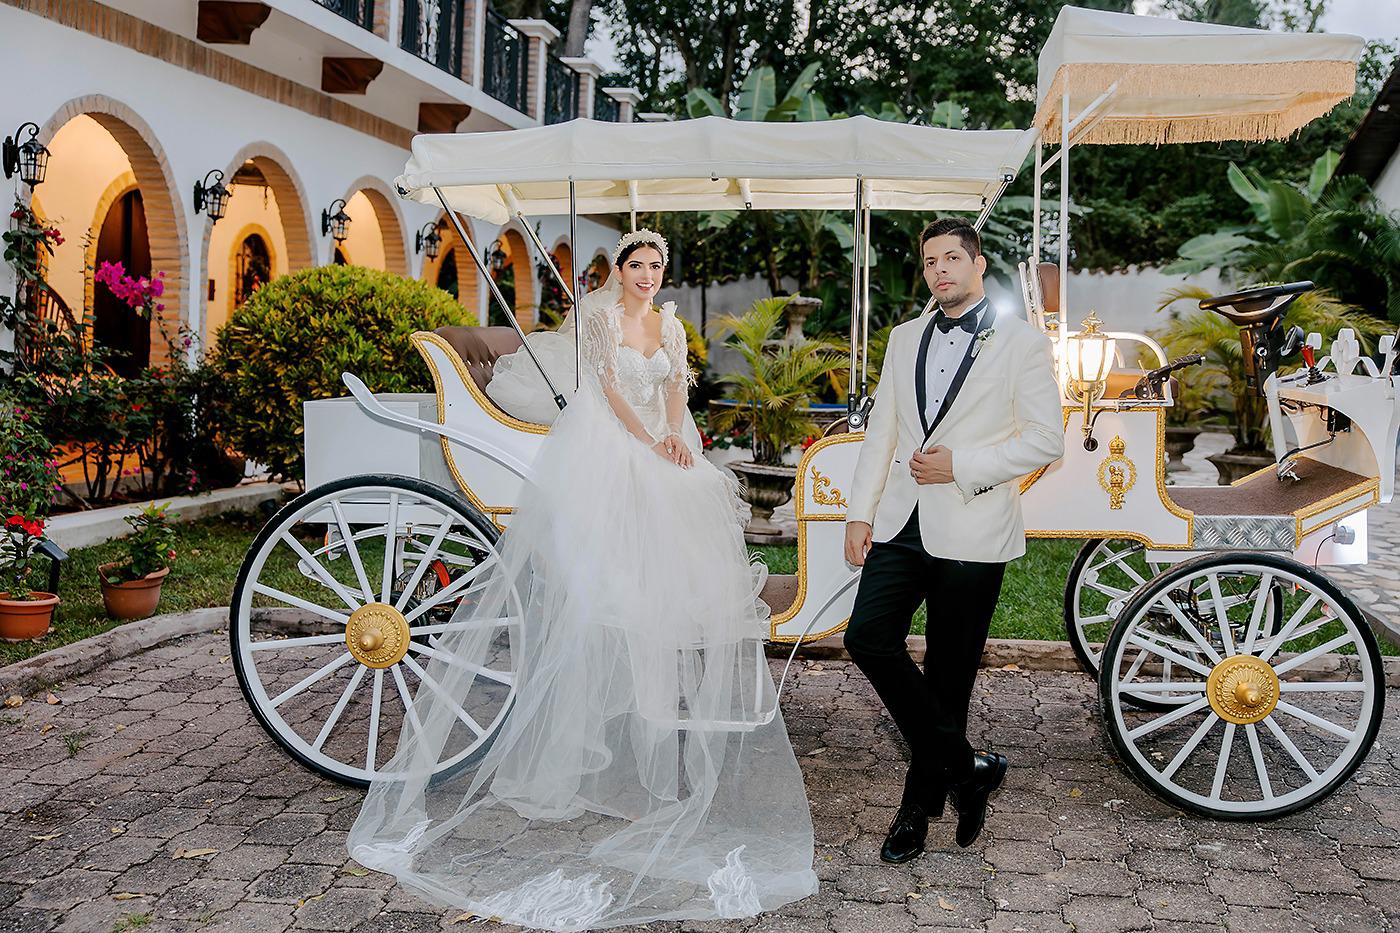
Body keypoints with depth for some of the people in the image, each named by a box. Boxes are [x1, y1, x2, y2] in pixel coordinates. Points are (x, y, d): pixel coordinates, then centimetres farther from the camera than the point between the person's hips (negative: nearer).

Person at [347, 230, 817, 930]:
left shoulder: (670, 325, 16)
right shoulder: (600, 313, -1)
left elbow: (675, 388, 9)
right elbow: (608, 384, -9)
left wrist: (674, 436, -12)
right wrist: (650, 442, -17)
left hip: (656, 451, 6)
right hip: (602, 446, -6)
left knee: (662, 562, -1)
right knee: (593, 565, -11)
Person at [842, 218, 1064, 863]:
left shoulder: (1022, 343, -1)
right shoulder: (905, 338, 14)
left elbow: (1046, 440, -5)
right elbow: (882, 430, 13)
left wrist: (960, 465, -14)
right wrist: (860, 512, 6)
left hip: (971, 530, -4)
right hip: (901, 520, 5)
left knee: (948, 672, 4)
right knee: (868, 637, -9)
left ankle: (921, 803, 22)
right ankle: (964, 768, 7)